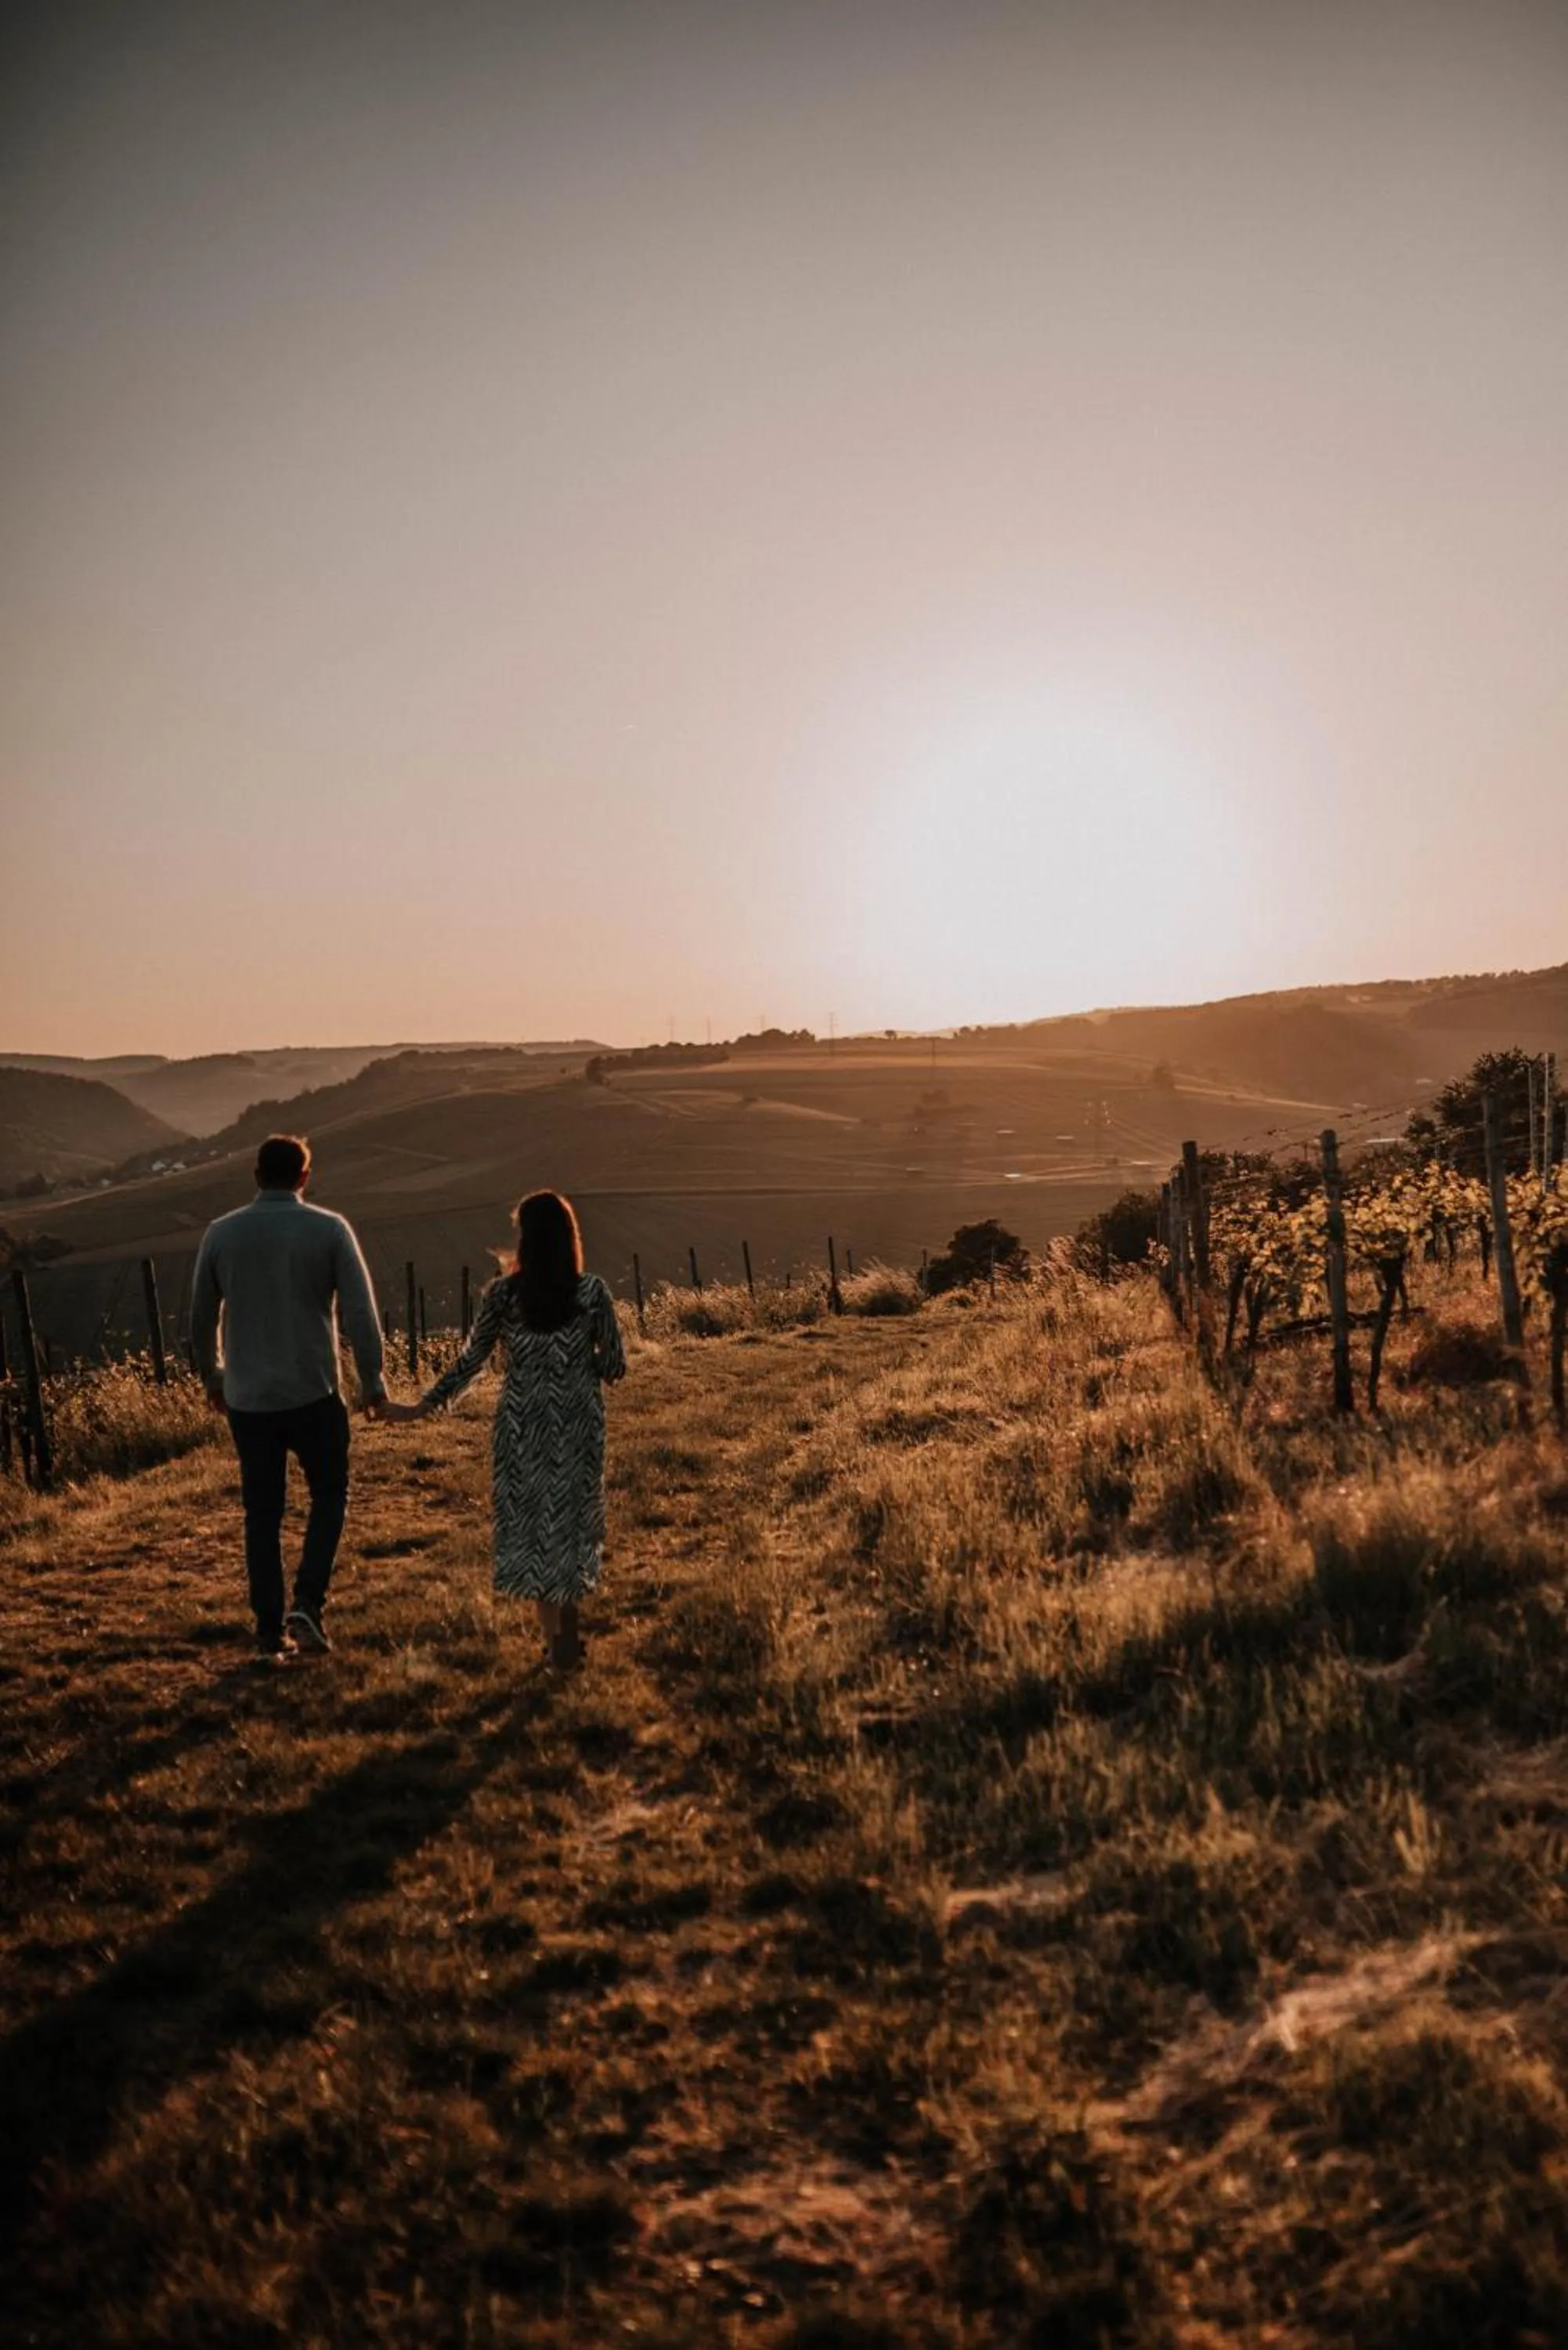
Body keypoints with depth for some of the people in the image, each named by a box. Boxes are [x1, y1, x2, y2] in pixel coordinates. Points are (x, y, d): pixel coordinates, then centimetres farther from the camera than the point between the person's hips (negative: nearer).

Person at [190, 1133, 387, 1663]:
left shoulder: (220, 1234, 1)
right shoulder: (330, 1229, -7)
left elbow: (202, 1319, 8)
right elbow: (360, 1312, -10)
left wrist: (213, 1377, 23)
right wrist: (372, 1380, 0)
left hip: (247, 1400, 2)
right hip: (313, 1395, -2)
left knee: (262, 1516, 12)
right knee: (329, 1496, 16)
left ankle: (270, 1633, 14)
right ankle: (306, 1604, 1)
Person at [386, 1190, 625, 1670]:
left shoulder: (503, 1294, -10)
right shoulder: (592, 1292, -10)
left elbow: (471, 1361, -4)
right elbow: (614, 1366, -5)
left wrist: (421, 1407, 7)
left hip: (522, 1423, 0)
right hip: (578, 1423, 0)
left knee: (530, 1520, 12)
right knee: (572, 1517, 17)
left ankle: (554, 1638, 14)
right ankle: (568, 1628, 19)